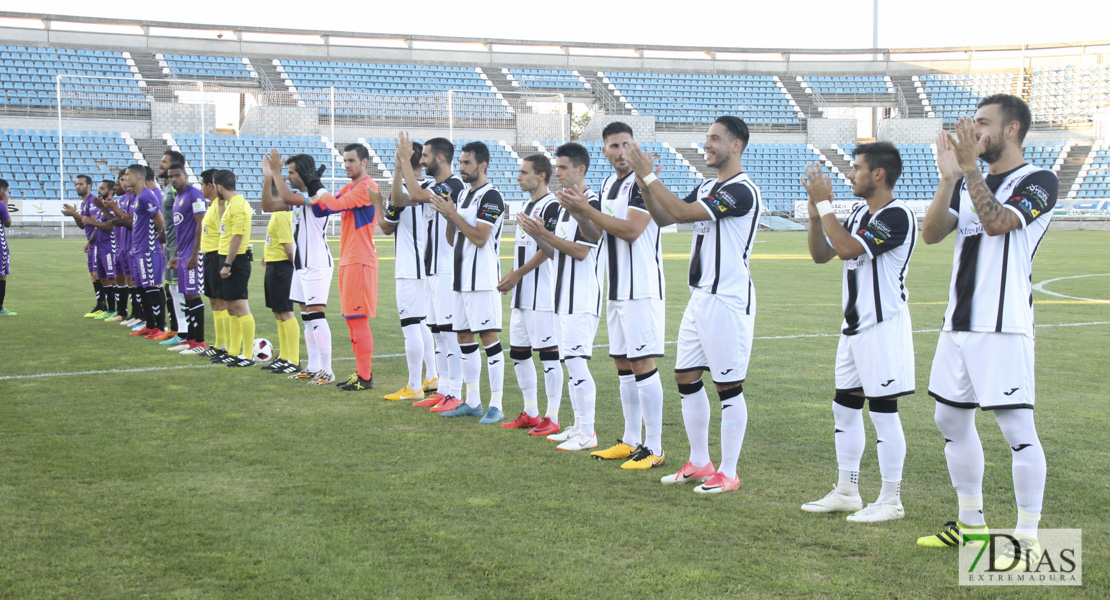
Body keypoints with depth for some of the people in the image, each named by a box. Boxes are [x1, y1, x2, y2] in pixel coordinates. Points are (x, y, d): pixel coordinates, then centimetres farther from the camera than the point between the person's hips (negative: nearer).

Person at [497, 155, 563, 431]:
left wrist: (517, 274, -14)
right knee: (518, 351, 13)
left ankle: (552, 417, -1)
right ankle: (530, 413, 21)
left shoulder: (551, 205, -12)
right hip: (522, 294, 10)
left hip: (542, 293, -10)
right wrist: (510, 277, 12)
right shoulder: (527, 205, 18)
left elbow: (548, 248, -18)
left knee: (548, 351, -6)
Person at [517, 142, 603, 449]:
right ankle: (578, 426, 21)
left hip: (582, 298, -10)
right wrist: (538, 235, 1)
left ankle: (587, 434, -5)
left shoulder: (591, 202, -12)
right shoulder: (564, 204, 16)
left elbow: (580, 251, -19)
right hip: (563, 296, 10)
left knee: (576, 362, -10)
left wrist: (543, 233, -17)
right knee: (570, 362, 13)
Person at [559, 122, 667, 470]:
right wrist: (579, 214, 4)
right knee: (623, 365, 13)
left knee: (643, 364, -9)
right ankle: (631, 441, 21)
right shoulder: (608, 184, 15)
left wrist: (588, 210, -17)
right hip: (617, 289, 9)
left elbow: (630, 230, -23)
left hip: (642, 289, -9)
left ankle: (654, 449, -5)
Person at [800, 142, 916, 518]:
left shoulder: (896, 216, -16)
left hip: (883, 327, -10)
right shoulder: (860, 213, 13)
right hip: (856, 325, 10)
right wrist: (815, 209, 1)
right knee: (845, 407, 13)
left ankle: (891, 500, 6)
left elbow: (847, 248, -26)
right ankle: (847, 492, 24)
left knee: (883, 411, -4)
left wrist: (824, 203, -18)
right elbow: (821, 254, 13)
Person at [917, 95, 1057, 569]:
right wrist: (948, 177, -11)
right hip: (959, 323, 8)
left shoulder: (1038, 182, -6)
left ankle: (1028, 539, 1)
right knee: (951, 419, 14)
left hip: (1004, 326, -8)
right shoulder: (969, 182, 14)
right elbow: (931, 234, 1)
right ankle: (971, 523, 27)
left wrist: (969, 166, -21)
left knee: (1017, 428, -8)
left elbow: (996, 222, -23)